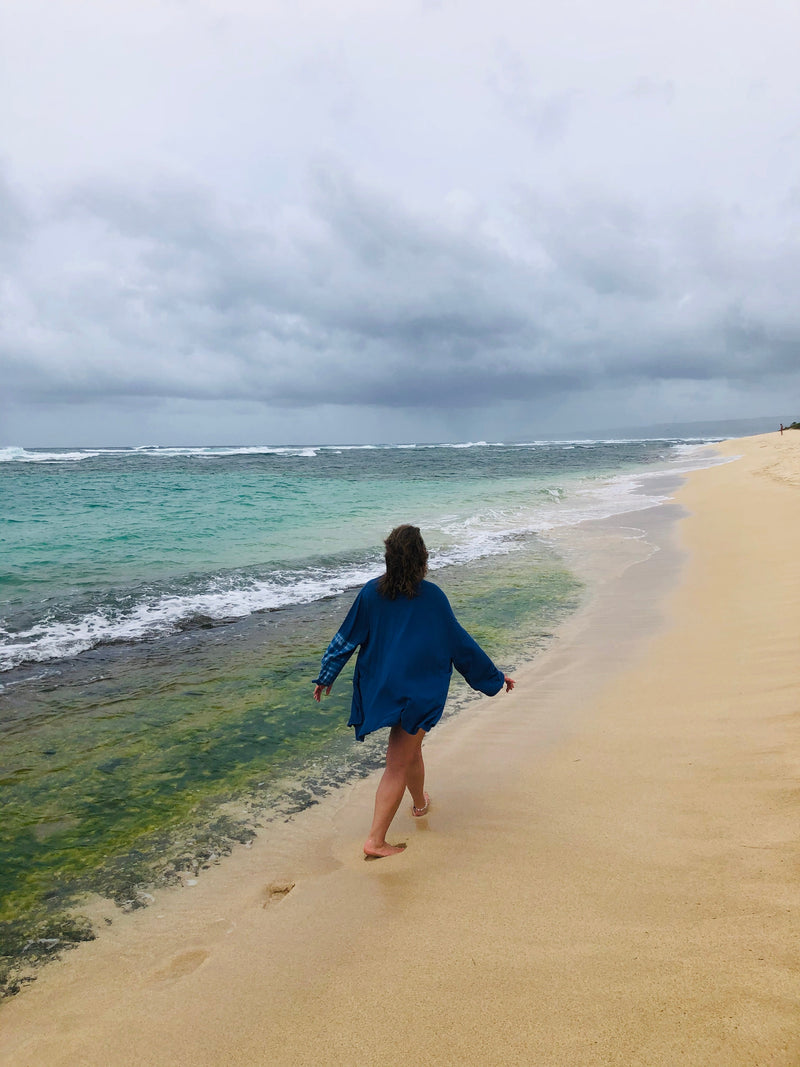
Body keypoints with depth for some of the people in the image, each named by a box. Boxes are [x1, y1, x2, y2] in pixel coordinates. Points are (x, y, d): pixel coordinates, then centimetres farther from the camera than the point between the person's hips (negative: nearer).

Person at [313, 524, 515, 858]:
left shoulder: (371, 592, -6)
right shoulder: (431, 596, -13)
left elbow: (346, 638, 1)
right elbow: (460, 643, -5)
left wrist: (326, 676, 15)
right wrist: (494, 676, 7)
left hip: (381, 689, 4)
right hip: (419, 692, -4)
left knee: (409, 747, 28)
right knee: (399, 764, 3)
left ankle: (420, 802, 49)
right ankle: (376, 840, 4)